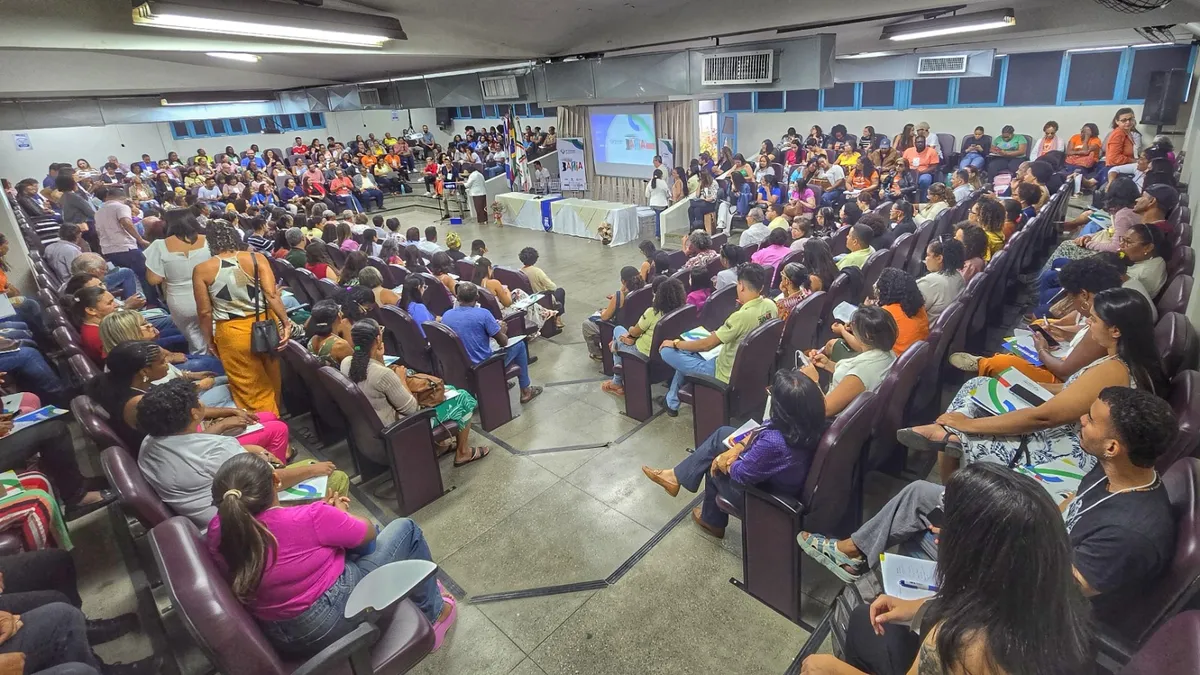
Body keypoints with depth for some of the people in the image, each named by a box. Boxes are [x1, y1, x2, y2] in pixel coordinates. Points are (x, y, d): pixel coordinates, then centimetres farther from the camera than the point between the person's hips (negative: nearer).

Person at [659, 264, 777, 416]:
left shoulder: (741, 316, -33)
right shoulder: (770, 305, -8)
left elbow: (706, 344, -22)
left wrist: (675, 343, -9)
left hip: (728, 376, -9)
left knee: (667, 351, -3)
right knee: (689, 350, 24)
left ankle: (672, 403, 20)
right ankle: (673, 399, 35)